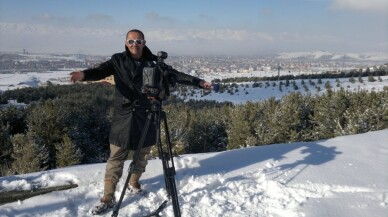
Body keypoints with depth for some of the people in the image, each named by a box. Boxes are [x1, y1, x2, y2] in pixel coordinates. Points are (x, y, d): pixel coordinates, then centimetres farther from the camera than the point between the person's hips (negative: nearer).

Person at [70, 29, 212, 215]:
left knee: (142, 154, 13)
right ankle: (108, 198, 11)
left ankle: (134, 182, 39)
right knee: (116, 158, 1)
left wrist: (198, 82, -9)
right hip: (123, 116, -1)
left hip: (146, 116, 1)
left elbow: (175, 75, 0)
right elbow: (101, 70, -16)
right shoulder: (118, 60, 0)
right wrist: (84, 74, -38)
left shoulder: (153, 62, 2)